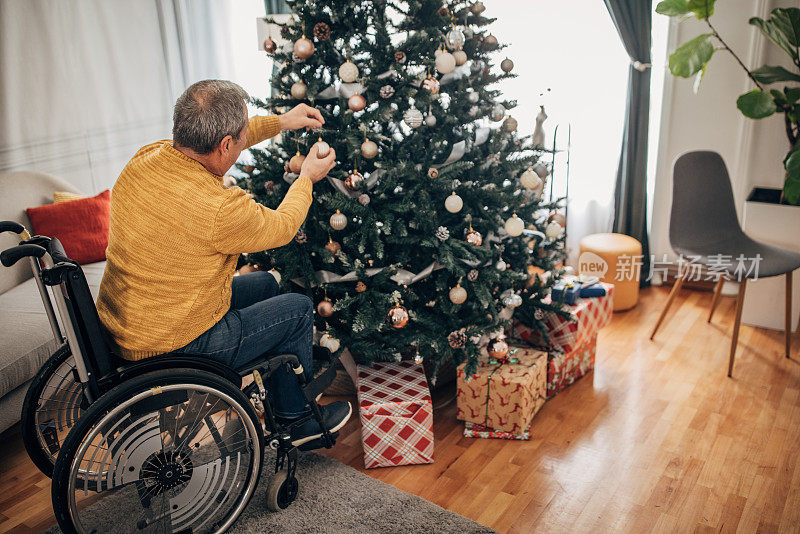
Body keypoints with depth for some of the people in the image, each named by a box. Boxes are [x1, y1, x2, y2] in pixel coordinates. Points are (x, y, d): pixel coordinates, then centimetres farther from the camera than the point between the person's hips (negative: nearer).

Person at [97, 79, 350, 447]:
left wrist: (280, 122, 17)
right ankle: (295, 419, 26)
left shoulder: (146, 158, -7)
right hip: (169, 348, -8)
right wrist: (307, 178, 8)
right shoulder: (218, 208, -31)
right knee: (298, 309, 7)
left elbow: (210, 141, 13)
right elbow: (281, 227, -10)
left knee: (264, 284, 22)